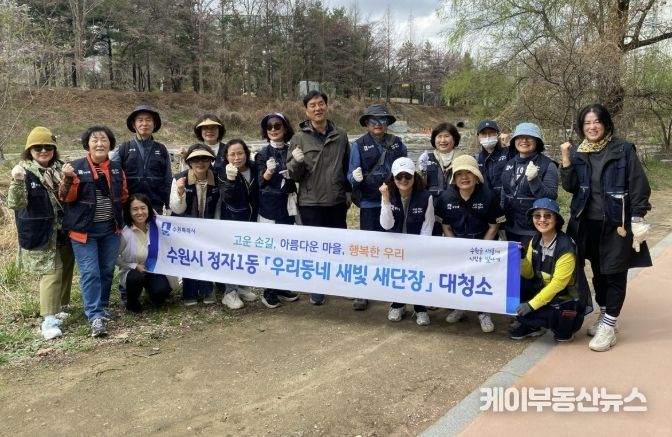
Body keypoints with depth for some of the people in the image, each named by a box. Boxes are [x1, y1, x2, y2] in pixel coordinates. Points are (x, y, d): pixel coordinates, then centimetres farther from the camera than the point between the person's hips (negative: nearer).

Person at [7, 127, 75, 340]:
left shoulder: (59, 169, 6)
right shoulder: (24, 172, -11)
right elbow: (15, 204, -20)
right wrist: (17, 182, -36)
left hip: (63, 231, 6)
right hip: (41, 234, -6)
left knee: (65, 269, 13)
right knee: (51, 272, -9)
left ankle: (57, 308, 30)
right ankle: (49, 320, -4)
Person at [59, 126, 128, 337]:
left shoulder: (117, 169, 7)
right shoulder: (76, 167, -6)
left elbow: (123, 195, 19)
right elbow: (66, 198, -9)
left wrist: (119, 217, 7)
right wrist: (68, 179, -25)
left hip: (110, 228, 5)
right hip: (84, 228, -4)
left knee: (107, 271, 12)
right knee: (90, 273, -6)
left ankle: (102, 307, 29)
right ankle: (96, 316, -2)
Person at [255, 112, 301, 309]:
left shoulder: (292, 150, 6)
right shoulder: (263, 154, -1)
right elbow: (261, 183, -9)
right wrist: (268, 171, -29)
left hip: (288, 203, 3)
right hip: (270, 205, -3)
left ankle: (281, 287, 21)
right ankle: (269, 291, 7)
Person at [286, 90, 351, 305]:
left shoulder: (341, 135, 2)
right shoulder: (299, 137, -4)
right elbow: (293, 175, -4)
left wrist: (348, 191, 12)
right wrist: (296, 162, -25)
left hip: (337, 201, 2)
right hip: (310, 203, -2)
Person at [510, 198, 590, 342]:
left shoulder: (565, 248, -23)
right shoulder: (535, 241, -1)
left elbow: (557, 284, -24)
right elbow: (529, 274, 1)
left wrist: (532, 304, -25)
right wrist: (521, 259, -19)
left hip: (568, 298, -7)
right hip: (544, 290, 7)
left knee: (522, 311, -25)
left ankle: (563, 329, 0)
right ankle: (531, 326, 7)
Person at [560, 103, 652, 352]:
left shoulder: (623, 149, -6)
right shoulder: (577, 152, 5)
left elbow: (638, 185, -5)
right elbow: (570, 187, -2)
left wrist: (637, 219, -9)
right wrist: (566, 160, -13)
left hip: (616, 223, -4)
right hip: (587, 223, 4)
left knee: (615, 274, 2)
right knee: (598, 272, 14)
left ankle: (609, 325, 9)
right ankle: (604, 316, 29)